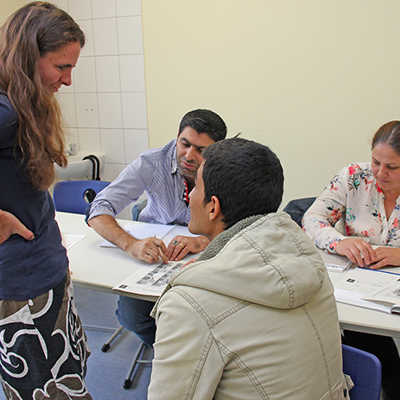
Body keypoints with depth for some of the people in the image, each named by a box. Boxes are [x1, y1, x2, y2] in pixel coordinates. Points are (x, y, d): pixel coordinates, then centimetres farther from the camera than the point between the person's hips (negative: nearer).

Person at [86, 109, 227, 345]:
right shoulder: (151, 164, -22)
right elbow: (99, 211, -26)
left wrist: (204, 241, -45)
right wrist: (131, 244, -46)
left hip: (205, 255, 0)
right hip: (153, 244, 0)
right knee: (131, 315, -17)